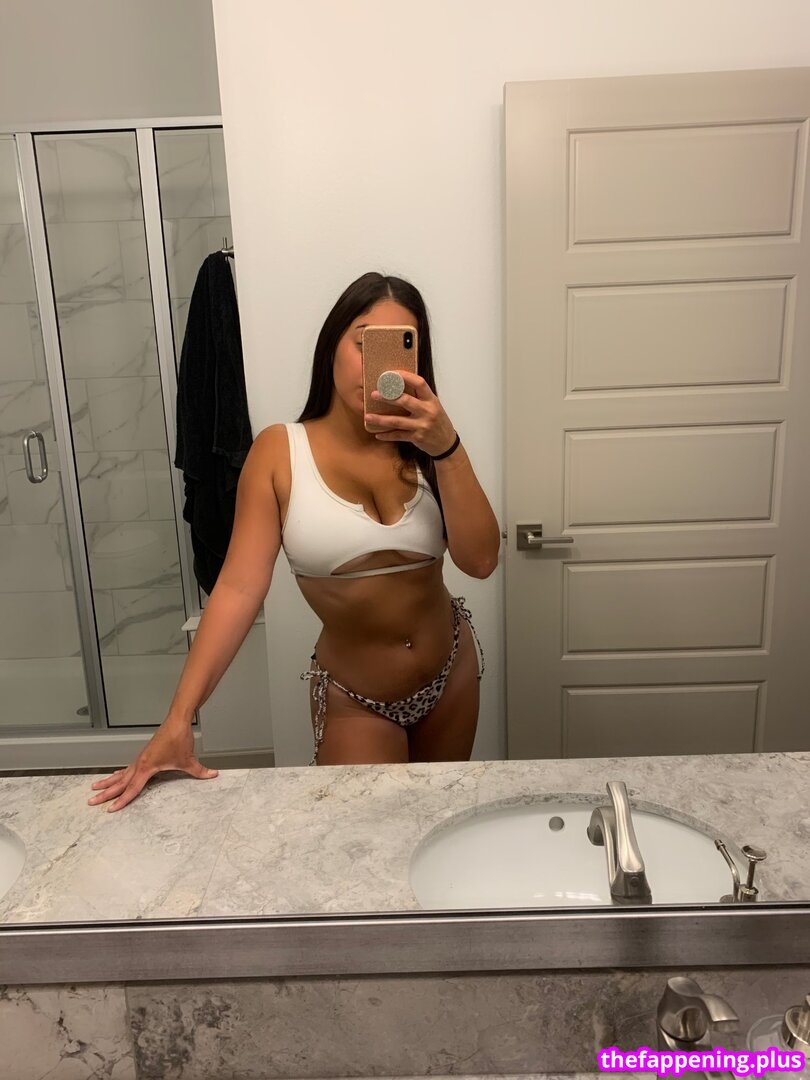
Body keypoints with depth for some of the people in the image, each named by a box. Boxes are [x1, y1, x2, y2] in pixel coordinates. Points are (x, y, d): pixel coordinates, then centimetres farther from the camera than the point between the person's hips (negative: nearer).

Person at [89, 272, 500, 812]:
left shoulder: (422, 444, -9)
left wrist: (447, 448, -30)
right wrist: (178, 720, -25)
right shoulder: (280, 451, -15)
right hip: (355, 696, -3)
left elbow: (480, 560, -18)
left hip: (451, 670, 4)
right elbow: (240, 588, -20)